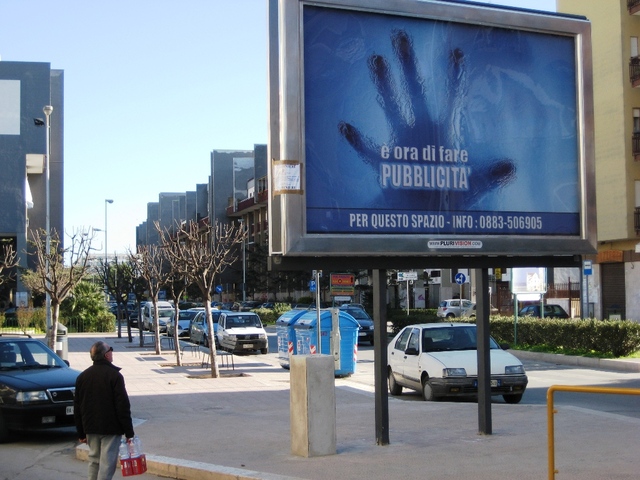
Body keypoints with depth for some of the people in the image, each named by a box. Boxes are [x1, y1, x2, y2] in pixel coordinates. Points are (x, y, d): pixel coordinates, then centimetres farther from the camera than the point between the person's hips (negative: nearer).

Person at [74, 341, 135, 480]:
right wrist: (129, 432, -9)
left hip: (91, 427, 6)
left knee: (94, 460, 16)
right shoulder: (114, 375, -11)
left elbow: (77, 407, 11)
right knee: (107, 463, -3)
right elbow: (123, 406, -13)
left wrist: (81, 433, 17)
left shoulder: (82, 377, 8)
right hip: (111, 427, -6)